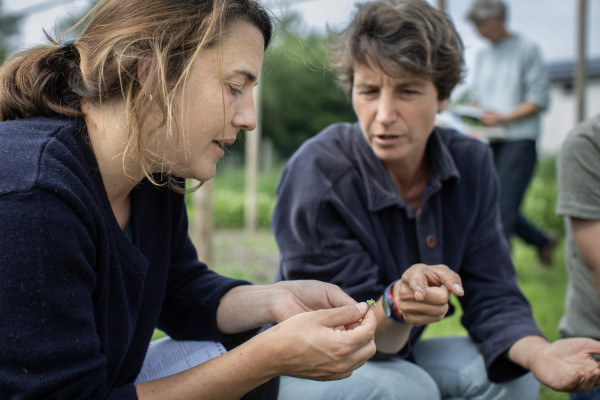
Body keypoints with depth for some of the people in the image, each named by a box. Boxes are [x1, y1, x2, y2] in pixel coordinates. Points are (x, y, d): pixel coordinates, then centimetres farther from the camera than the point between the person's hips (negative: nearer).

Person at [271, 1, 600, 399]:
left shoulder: (471, 162, -8)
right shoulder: (315, 175, -26)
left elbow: (491, 296, -8)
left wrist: (538, 352, -30)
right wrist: (396, 305, -46)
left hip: (399, 355, 5)